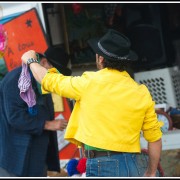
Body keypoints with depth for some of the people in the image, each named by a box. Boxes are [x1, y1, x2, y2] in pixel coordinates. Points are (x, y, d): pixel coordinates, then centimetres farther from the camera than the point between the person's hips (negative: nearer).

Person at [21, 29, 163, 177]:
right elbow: (155, 138, 7)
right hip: (132, 167, 5)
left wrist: (31, 61, 31)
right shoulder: (142, 93, 6)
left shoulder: (90, 83, -4)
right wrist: (151, 173, 21)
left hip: (102, 165, -5)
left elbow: (50, 81, 11)